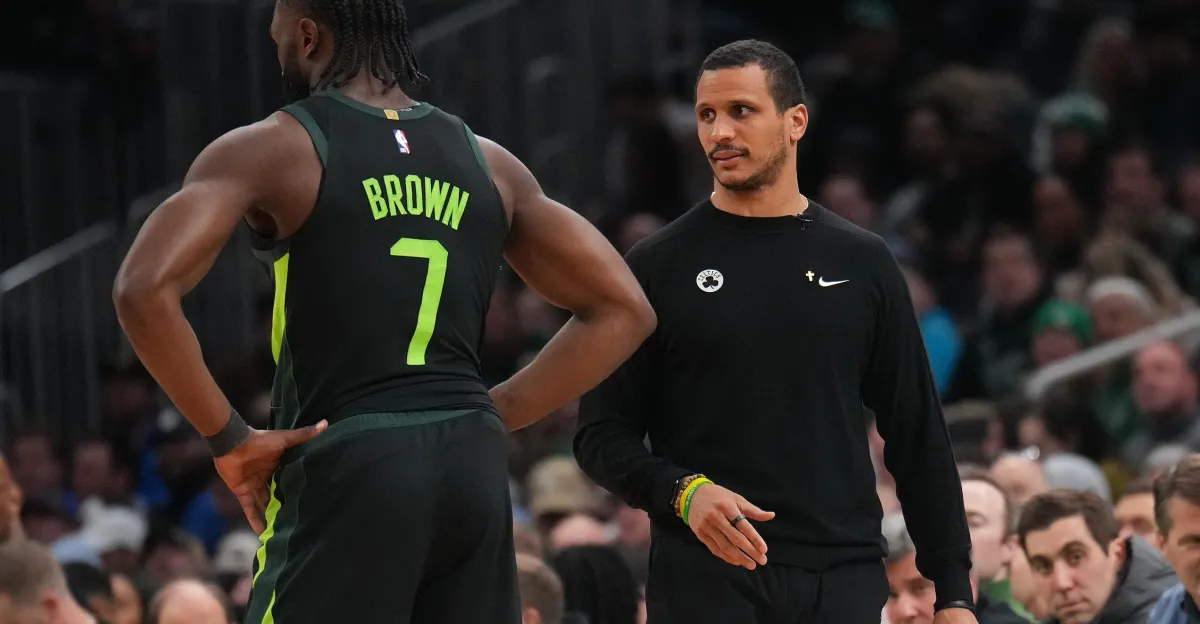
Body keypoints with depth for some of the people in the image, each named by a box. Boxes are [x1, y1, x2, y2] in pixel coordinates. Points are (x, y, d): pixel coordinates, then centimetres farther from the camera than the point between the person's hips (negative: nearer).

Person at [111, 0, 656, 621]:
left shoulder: (270, 150, -1)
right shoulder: (488, 164, 15)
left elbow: (145, 289, -14)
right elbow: (621, 310, 16)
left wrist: (227, 438, -7)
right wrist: (489, 416, 14)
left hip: (346, 471, -5)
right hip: (474, 470, 5)